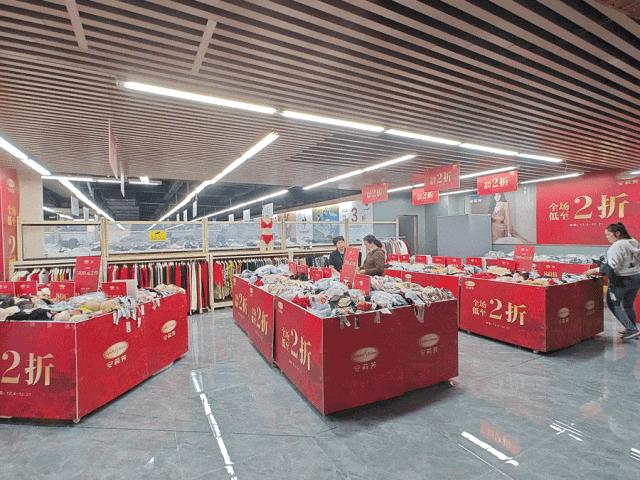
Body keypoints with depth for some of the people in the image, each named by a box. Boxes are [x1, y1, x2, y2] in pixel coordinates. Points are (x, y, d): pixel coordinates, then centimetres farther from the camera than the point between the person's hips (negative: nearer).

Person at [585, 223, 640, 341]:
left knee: (613, 304, 7)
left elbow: (612, 267, -25)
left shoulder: (617, 246, -19)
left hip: (622, 280, -8)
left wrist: (596, 270, -18)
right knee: (628, 305, 21)